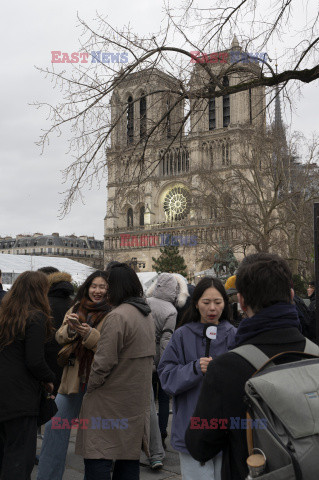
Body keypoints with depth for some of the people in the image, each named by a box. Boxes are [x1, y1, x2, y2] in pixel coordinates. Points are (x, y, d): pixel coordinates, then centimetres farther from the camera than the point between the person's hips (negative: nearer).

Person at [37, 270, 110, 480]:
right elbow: (60, 337, 0)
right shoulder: (76, 309, 9)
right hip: (73, 378, 4)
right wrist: (71, 328, -21)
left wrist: (89, 334, -32)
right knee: (54, 425, 6)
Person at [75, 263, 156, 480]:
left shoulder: (118, 316, -19)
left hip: (111, 402, -8)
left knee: (98, 458, 1)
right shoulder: (147, 314, 8)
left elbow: (104, 360, -21)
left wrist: (90, 387, -5)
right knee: (129, 455, 17)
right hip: (138, 400, 9)